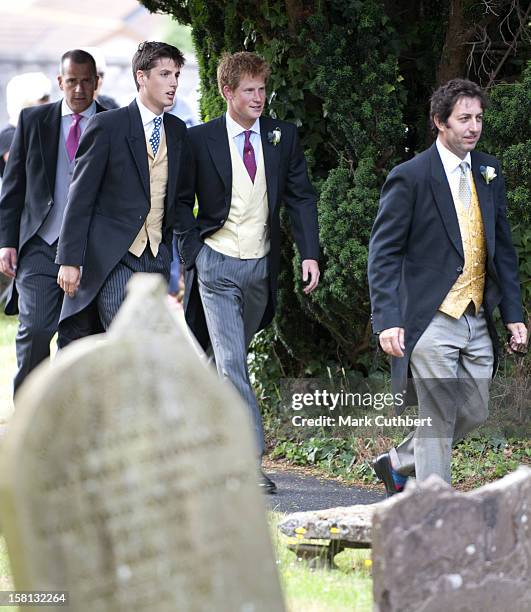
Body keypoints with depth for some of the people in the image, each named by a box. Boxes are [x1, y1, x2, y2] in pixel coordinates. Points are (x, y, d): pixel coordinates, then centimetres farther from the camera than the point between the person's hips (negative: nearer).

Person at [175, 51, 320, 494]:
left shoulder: (283, 136, 4)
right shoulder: (201, 140, -5)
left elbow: (301, 197, 5)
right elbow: (181, 200, 3)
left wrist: (310, 254, -4)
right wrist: (192, 248, -6)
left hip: (261, 266, 4)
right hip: (217, 265, -4)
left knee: (234, 356, 15)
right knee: (232, 362, -11)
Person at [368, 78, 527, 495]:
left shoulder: (489, 173, 10)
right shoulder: (410, 178, -9)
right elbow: (383, 253, -9)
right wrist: (388, 321, -18)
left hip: (477, 321, 7)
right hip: (431, 320, -7)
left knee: (474, 413, 12)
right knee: (438, 419, -7)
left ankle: (397, 463, 33)